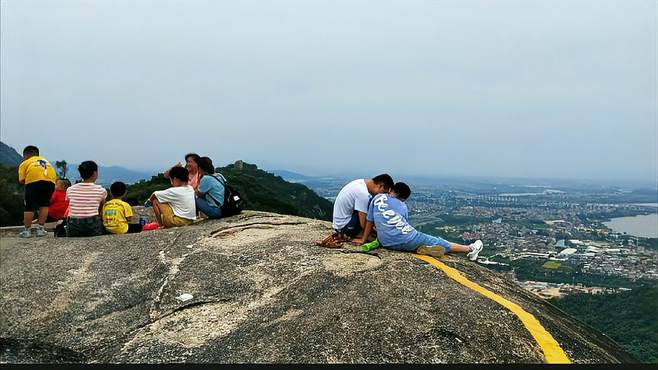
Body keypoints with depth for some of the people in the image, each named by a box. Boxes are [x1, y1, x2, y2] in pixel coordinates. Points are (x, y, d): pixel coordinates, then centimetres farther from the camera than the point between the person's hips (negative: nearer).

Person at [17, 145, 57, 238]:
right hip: (50, 182, 4)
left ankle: (27, 230, 15)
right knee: (44, 205, 17)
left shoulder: (24, 163, 23)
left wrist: (26, 182, 29)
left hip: (34, 182, -3)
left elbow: (22, 181, 10)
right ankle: (40, 229, 17)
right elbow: (55, 176, 23)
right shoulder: (46, 161, 35)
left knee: (29, 207, 8)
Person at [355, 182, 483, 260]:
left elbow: (370, 221, 11)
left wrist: (363, 240, 20)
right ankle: (470, 249, 26)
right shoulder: (402, 206, 10)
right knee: (440, 244, 14)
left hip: (387, 244, 2)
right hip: (406, 239, -2)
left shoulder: (378, 198, 10)